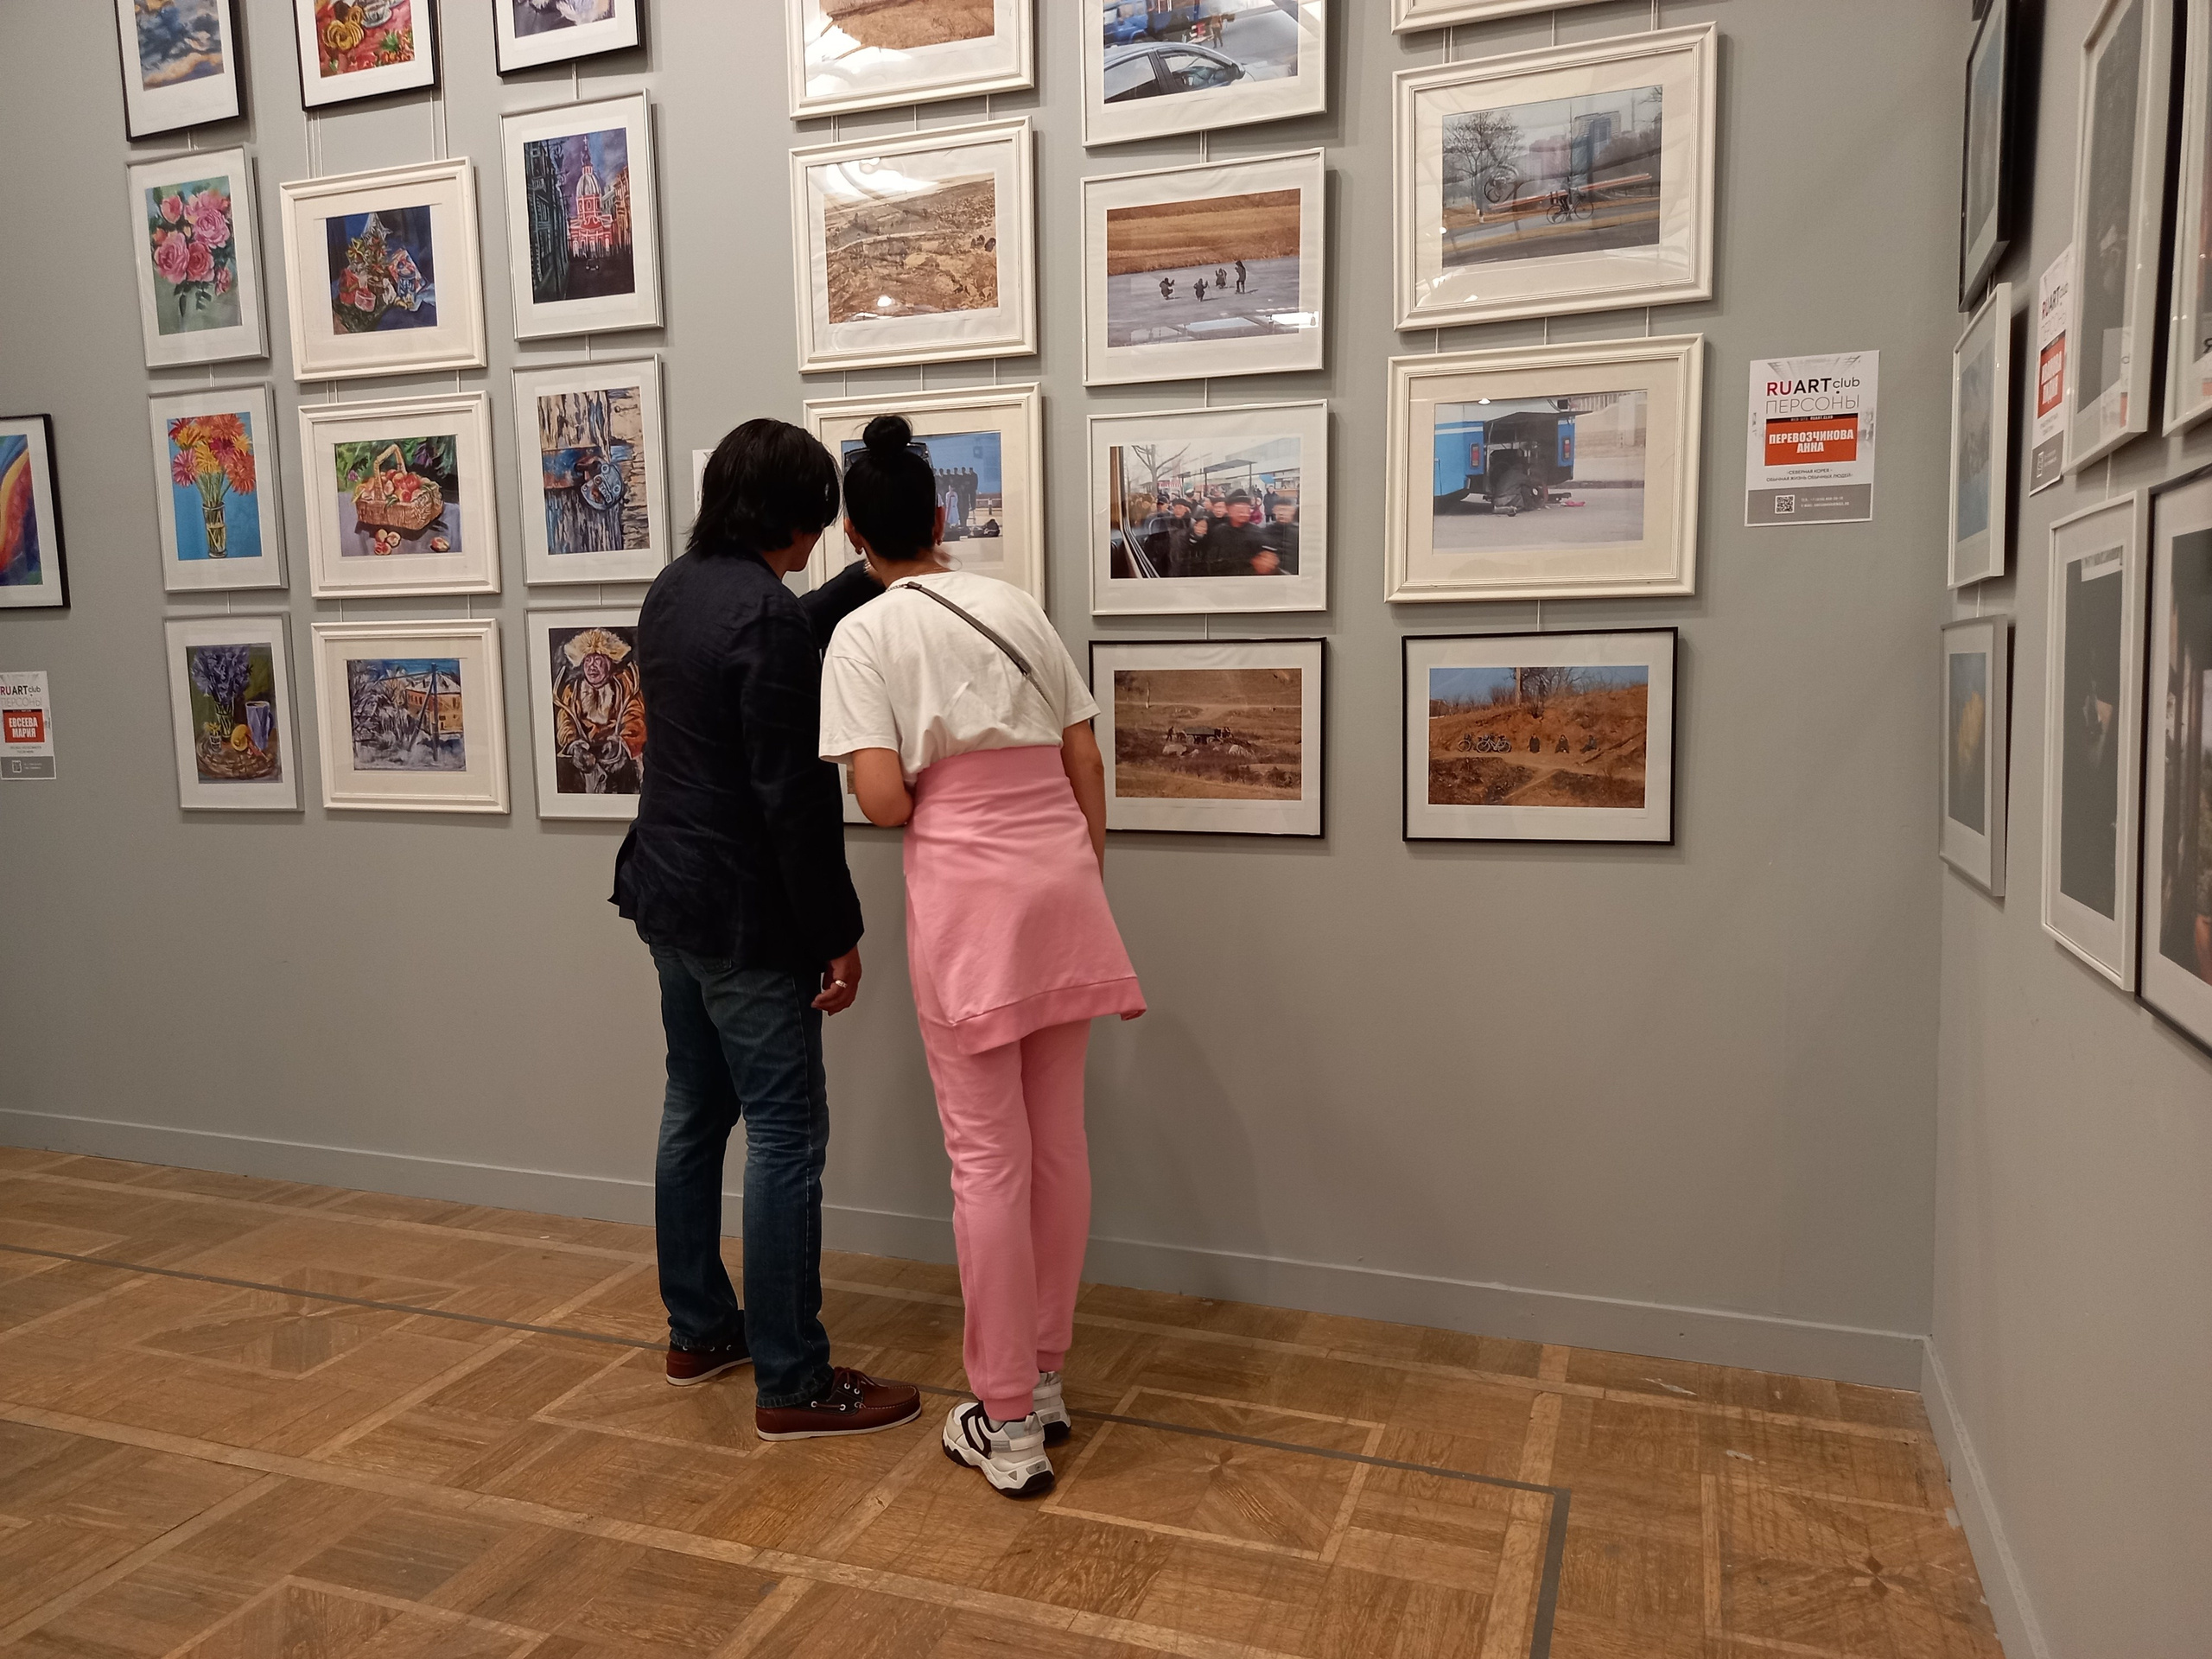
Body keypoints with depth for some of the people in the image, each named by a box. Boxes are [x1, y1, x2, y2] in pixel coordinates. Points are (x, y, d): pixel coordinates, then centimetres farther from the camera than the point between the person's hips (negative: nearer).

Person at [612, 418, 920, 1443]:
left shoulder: (676, 590, 7)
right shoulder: (767, 619, -21)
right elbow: (795, 799, -22)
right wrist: (838, 935, -15)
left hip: (668, 897, 10)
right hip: (746, 919, -10)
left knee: (695, 1111, 18)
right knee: (786, 1136, -1)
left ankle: (698, 1330, 33)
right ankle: (792, 1386, 9)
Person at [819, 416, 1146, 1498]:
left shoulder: (864, 636, -1)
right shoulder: (1018, 608, 12)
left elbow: (882, 801, -12)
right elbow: (1086, 768, 11)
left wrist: (927, 798, 11)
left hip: (965, 889, -4)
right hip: (1063, 876, 5)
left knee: (988, 1156, 4)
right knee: (1058, 1142, 13)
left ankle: (1007, 1425, 14)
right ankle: (1044, 1380, 28)